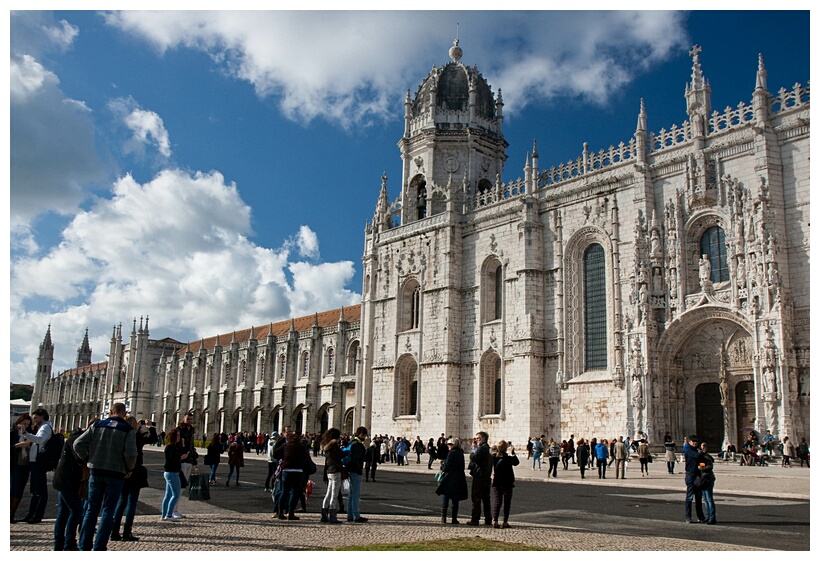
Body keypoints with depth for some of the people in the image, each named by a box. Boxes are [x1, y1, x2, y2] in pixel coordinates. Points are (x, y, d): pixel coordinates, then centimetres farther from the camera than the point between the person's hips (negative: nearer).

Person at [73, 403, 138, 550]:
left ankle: (84, 546, 16)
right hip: (116, 474, -3)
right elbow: (131, 454, -16)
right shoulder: (128, 430, -5)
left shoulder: (97, 425, 4)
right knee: (108, 511, 5)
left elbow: (78, 444, -2)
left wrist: (87, 459, 11)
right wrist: (129, 468, 2)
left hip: (96, 471, 3)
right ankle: (99, 548, 3)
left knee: (91, 509, 13)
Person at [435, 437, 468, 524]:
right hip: (459, 480, 6)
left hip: (449, 479, -6)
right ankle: (454, 519, 11)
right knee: (455, 500, 11)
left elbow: (446, 468, -17)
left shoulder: (451, 453, -14)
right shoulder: (461, 453, 8)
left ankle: (443, 519, 2)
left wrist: (443, 465, 6)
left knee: (445, 498, 3)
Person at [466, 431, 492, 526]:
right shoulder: (488, 448, 14)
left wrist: (472, 453, -4)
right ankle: (488, 520, 16)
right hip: (487, 476, 9)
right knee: (486, 498, 13)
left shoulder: (481, 448, -14)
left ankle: (475, 520, -4)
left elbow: (474, 458, -22)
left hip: (479, 476, -9)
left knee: (476, 498, -5)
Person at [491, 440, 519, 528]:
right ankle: (505, 522, 8)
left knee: (497, 502, 10)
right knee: (507, 503, 8)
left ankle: (495, 521, 1)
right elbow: (516, 462, 3)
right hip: (507, 483, -3)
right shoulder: (508, 458, -15)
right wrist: (513, 453, 10)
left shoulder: (494, 457, -6)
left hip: (496, 483, 4)